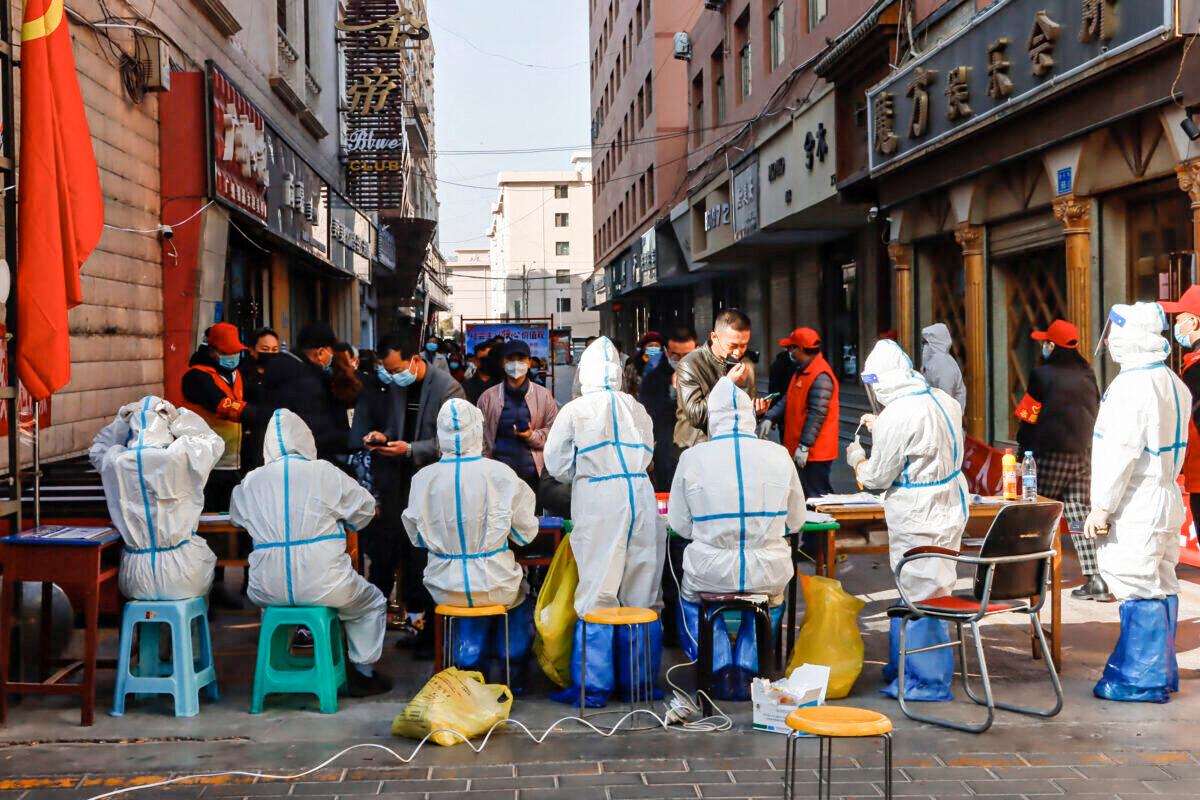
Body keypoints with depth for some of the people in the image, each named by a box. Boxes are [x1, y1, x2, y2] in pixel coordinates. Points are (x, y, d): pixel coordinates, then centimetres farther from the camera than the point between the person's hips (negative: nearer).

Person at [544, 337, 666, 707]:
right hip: (642, 498, 4)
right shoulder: (637, 409, 13)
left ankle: (593, 686, 1)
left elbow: (557, 464, 7)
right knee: (641, 593, 9)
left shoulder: (574, 410, 2)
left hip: (598, 504, -3)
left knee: (597, 593, -1)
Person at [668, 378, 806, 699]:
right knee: (773, 597, 37)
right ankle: (747, 669, 27)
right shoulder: (779, 455, -3)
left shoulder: (692, 457, -8)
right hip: (768, 572, 1)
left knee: (691, 599, 33)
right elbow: (796, 520, 8)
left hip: (710, 572, -1)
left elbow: (680, 524, 1)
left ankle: (722, 670, 21)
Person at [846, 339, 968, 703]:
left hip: (919, 519, -9)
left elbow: (876, 477, -11)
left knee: (921, 597, 1)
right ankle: (902, 666, 32)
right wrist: (880, 429, 27)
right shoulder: (944, 400, 4)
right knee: (911, 592, 20)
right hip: (949, 506, 9)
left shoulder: (897, 416, -21)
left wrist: (856, 458, 9)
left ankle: (929, 680, 11)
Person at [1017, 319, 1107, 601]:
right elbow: (1096, 414, 15)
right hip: (1083, 455, 6)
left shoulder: (1043, 374, -10)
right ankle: (1096, 580, -2)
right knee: (1080, 515, 4)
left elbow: (1030, 419, -9)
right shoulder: (1087, 374, 8)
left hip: (1050, 456, -5)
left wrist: (1021, 451, 1)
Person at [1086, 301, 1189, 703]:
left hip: (1135, 509, -10)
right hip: (1165, 502, 10)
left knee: (1140, 593, -4)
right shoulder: (1174, 383, 12)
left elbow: (1122, 452, -22)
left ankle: (1141, 680, 1)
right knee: (1161, 588, 15)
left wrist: (1102, 506, -17)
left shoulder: (1132, 385, -19)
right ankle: (1162, 673, 24)